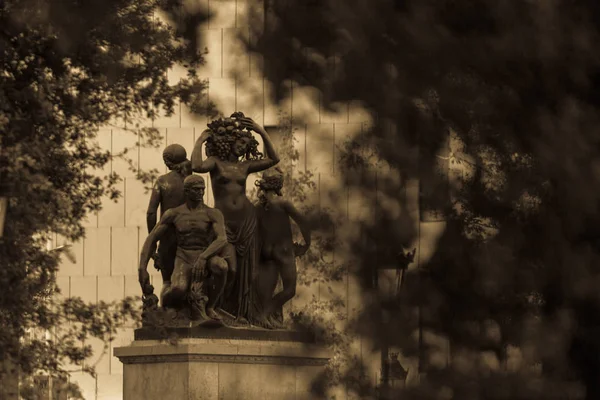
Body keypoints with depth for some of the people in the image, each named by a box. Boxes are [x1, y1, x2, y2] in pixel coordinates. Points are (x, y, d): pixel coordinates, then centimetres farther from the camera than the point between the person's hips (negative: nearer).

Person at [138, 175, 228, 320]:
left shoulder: (213, 214, -1)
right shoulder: (173, 214, 6)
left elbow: (222, 240, -18)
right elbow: (151, 240, 10)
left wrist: (203, 258, -36)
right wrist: (142, 270, -2)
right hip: (184, 262, -1)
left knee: (220, 266, -39)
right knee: (178, 290, -39)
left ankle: (210, 307, -13)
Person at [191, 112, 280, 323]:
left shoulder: (244, 166, 10)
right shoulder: (216, 162, -2)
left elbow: (273, 159, 9)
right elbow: (197, 166, -23)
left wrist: (262, 133, 6)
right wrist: (200, 141, -13)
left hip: (246, 219, 4)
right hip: (224, 221, -4)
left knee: (245, 269, 4)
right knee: (230, 268, -17)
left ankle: (242, 313, 12)